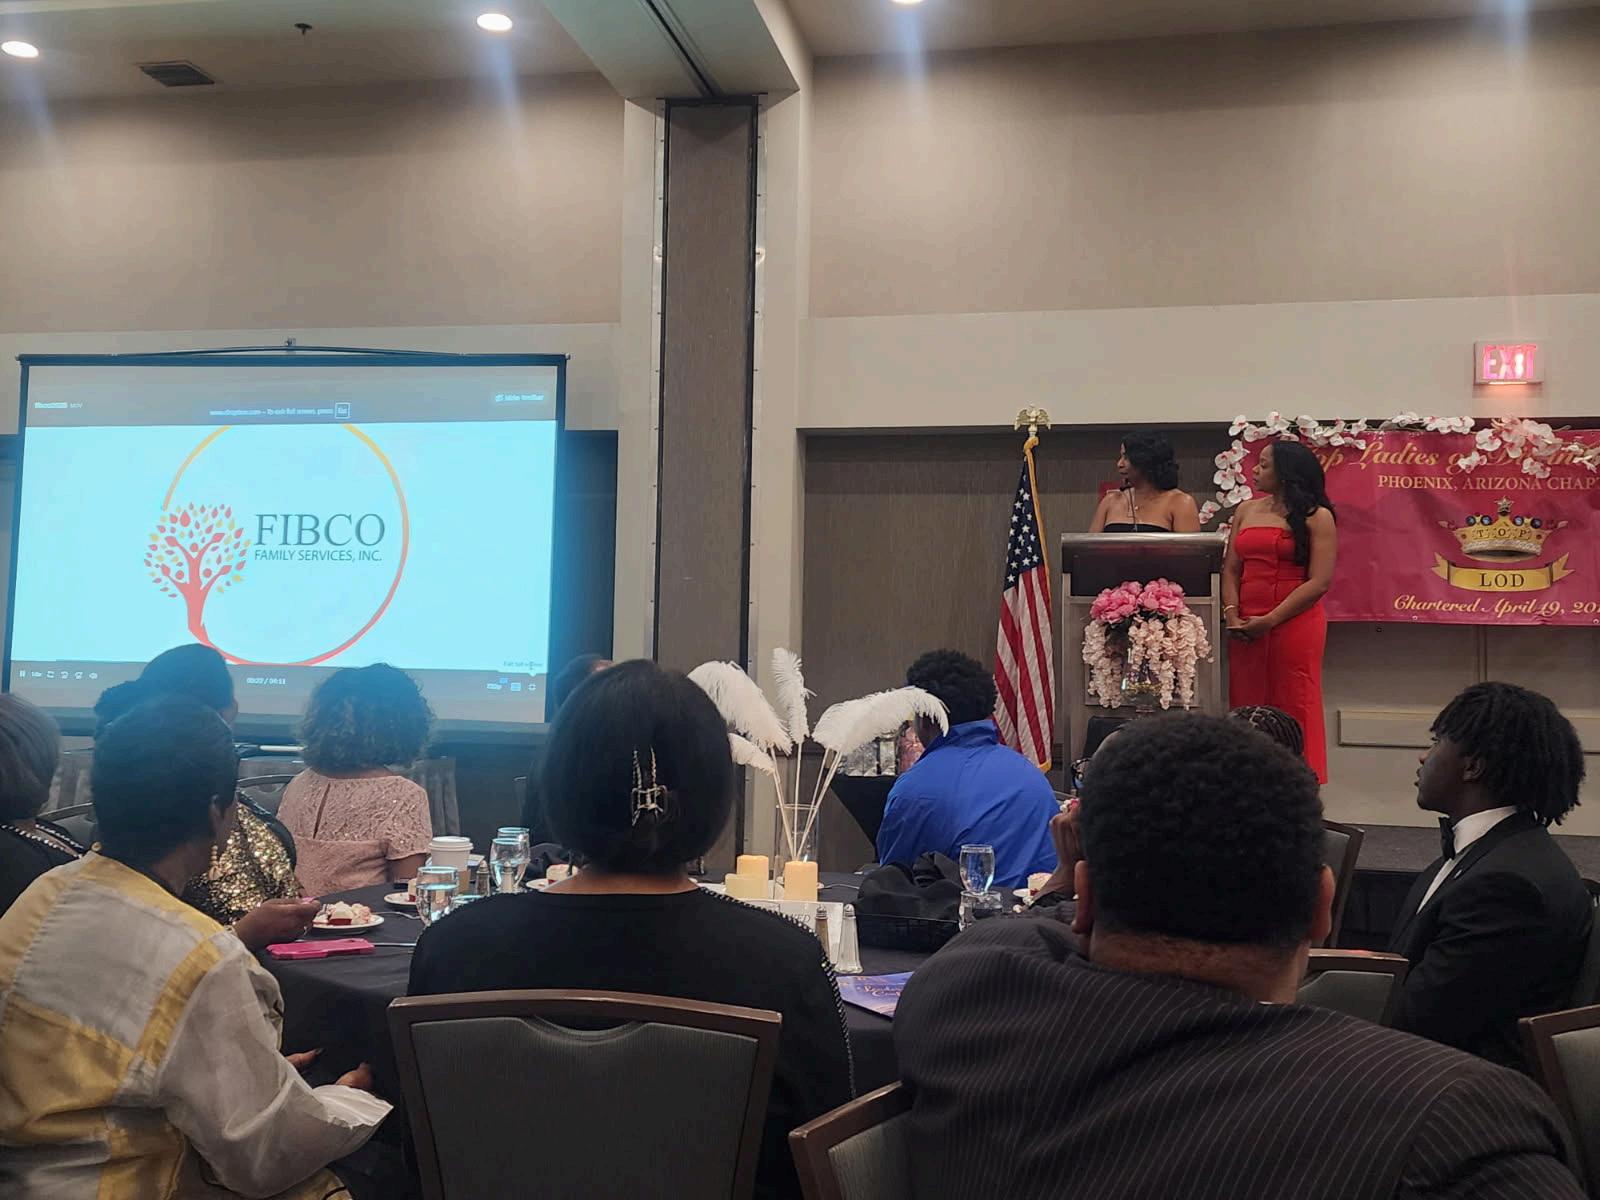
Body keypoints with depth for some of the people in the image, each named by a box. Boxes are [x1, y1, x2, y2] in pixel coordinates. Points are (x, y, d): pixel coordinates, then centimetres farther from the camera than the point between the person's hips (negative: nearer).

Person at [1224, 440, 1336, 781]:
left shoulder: (1316, 517, -1)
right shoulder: (1247, 511, 16)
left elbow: (1319, 582, -8)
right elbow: (1231, 569, 12)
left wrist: (1269, 620, -13)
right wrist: (1231, 614, -5)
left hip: (1294, 624, -5)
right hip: (1245, 629, 5)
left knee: (1292, 712, -2)